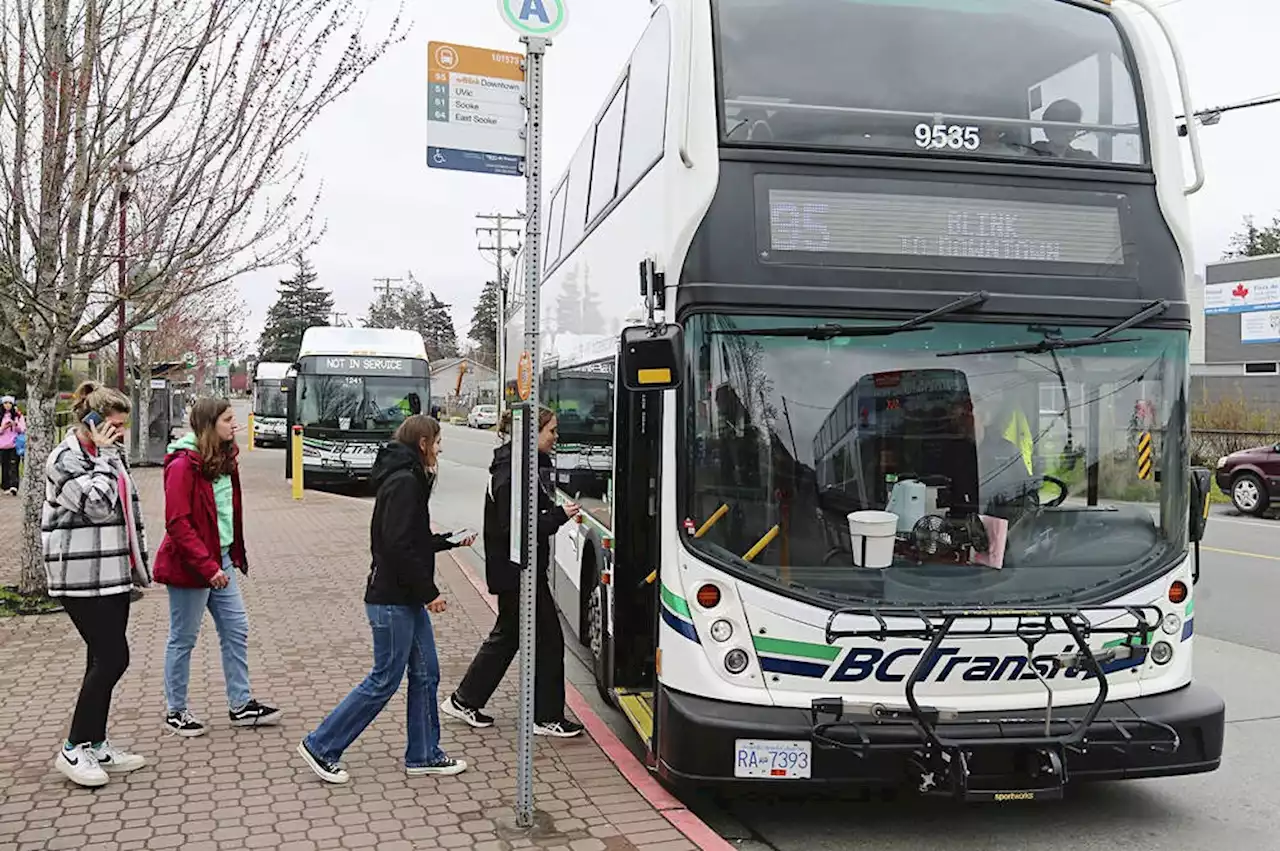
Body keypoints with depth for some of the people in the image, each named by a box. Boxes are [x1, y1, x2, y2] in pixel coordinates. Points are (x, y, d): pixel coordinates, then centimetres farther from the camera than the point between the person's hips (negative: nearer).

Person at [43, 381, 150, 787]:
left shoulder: (108, 456, 14)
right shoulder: (65, 459, -12)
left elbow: (129, 508, 21)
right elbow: (98, 506, -24)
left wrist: (140, 560, 19)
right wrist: (104, 456, -17)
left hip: (113, 574, 9)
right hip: (83, 578, -9)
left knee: (104, 661, 11)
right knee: (112, 659, -9)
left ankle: (96, 746, 20)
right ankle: (74, 749, 4)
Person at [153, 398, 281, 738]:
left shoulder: (225, 461, 9)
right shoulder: (183, 465, -17)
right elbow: (178, 525, -21)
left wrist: (234, 556, 13)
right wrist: (208, 567, -24)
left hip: (221, 560, 8)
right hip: (190, 566, -8)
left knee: (236, 630, 9)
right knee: (183, 639, 5)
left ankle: (240, 705, 19)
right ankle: (176, 711, 20)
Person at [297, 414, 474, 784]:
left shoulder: (408, 480, 14)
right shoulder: (405, 483, -19)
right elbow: (400, 548, -24)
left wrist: (452, 540, 19)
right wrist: (429, 592, -18)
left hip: (407, 599, 10)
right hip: (392, 600, -10)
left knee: (426, 673, 13)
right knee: (384, 680, -1)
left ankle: (424, 755, 22)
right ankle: (320, 746, 11)